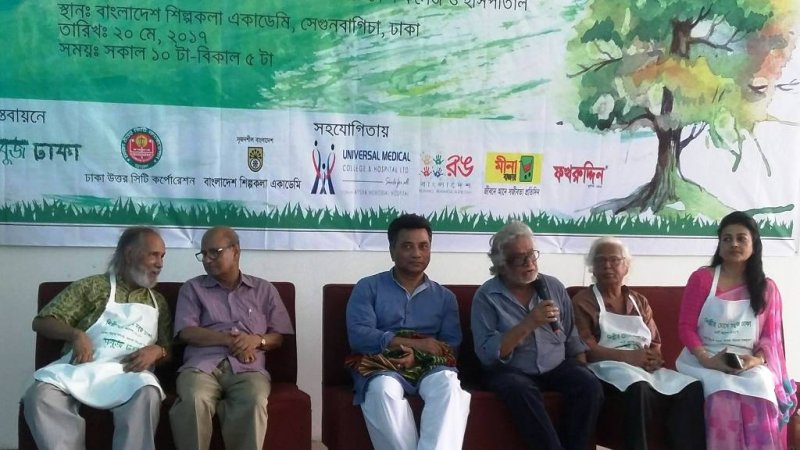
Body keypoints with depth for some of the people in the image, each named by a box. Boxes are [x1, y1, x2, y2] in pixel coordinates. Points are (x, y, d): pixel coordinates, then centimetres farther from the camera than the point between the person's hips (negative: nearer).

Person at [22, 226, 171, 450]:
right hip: (81, 367, -1)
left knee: (147, 395, -35)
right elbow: (41, 321, 8)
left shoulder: (158, 303, 22)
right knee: (40, 396, -32)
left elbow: (167, 349, 19)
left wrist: (156, 351, -6)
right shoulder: (92, 286, 12)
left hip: (128, 373, 1)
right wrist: (76, 334, -12)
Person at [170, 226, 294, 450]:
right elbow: (186, 332, 5)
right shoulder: (192, 288, 19)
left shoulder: (264, 289, 21)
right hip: (202, 364, 0)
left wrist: (256, 340, -7)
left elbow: (278, 336, 17)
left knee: (254, 403, -36)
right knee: (193, 401, -35)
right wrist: (228, 339, -9)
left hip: (248, 368, 0)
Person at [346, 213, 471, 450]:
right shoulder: (368, 288, 12)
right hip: (381, 366, -1)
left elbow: (452, 345, 7)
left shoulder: (445, 297, 20)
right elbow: (358, 336, -4)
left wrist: (418, 355, -15)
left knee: (448, 383, -34)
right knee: (384, 389, -38)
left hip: (428, 367, 2)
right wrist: (416, 343, -11)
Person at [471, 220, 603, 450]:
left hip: (556, 368, 4)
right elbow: (487, 353, -16)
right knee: (523, 392, -36)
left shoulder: (554, 287, 7)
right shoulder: (486, 296, -6)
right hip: (510, 371, -4)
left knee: (590, 386, -25)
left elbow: (573, 339, 11)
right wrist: (529, 323, -23)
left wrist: (580, 371, -5)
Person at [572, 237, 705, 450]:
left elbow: (655, 344, 18)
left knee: (692, 387, -22)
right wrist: (628, 356, -15)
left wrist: (654, 358, -8)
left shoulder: (639, 301, 24)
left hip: (646, 369, 5)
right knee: (638, 388, -39)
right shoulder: (583, 302, 6)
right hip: (609, 367, -5)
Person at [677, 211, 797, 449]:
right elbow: (686, 326, 0)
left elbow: (771, 336, 8)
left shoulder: (767, 288, 12)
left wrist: (756, 360, -14)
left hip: (750, 364, 2)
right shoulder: (701, 278, 4)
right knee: (723, 395, -33)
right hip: (704, 360, -2)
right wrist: (706, 359, -15)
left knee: (760, 391, -31)